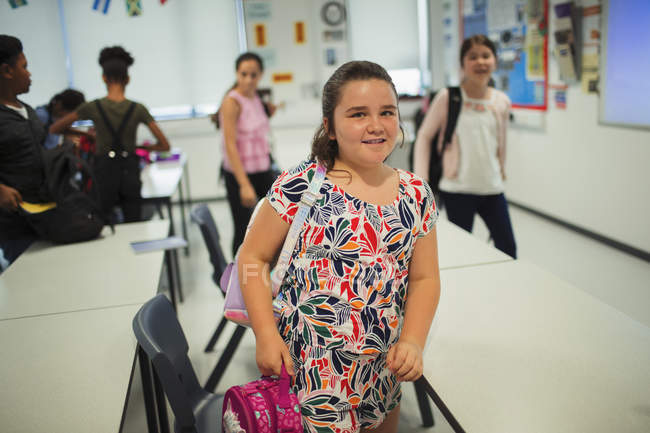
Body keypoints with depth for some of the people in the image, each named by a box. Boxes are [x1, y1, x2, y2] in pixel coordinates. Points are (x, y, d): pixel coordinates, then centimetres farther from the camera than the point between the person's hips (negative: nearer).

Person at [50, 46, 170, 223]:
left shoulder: (94, 107, -7)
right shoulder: (138, 109, -6)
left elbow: (54, 129, 3)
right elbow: (165, 145, -4)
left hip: (104, 174, -1)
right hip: (130, 173, 1)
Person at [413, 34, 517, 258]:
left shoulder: (502, 101, 4)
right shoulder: (448, 97, -8)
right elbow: (424, 136, -4)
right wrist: (421, 180, -9)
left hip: (492, 189, 4)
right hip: (457, 189, -4)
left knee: (508, 250, 10)